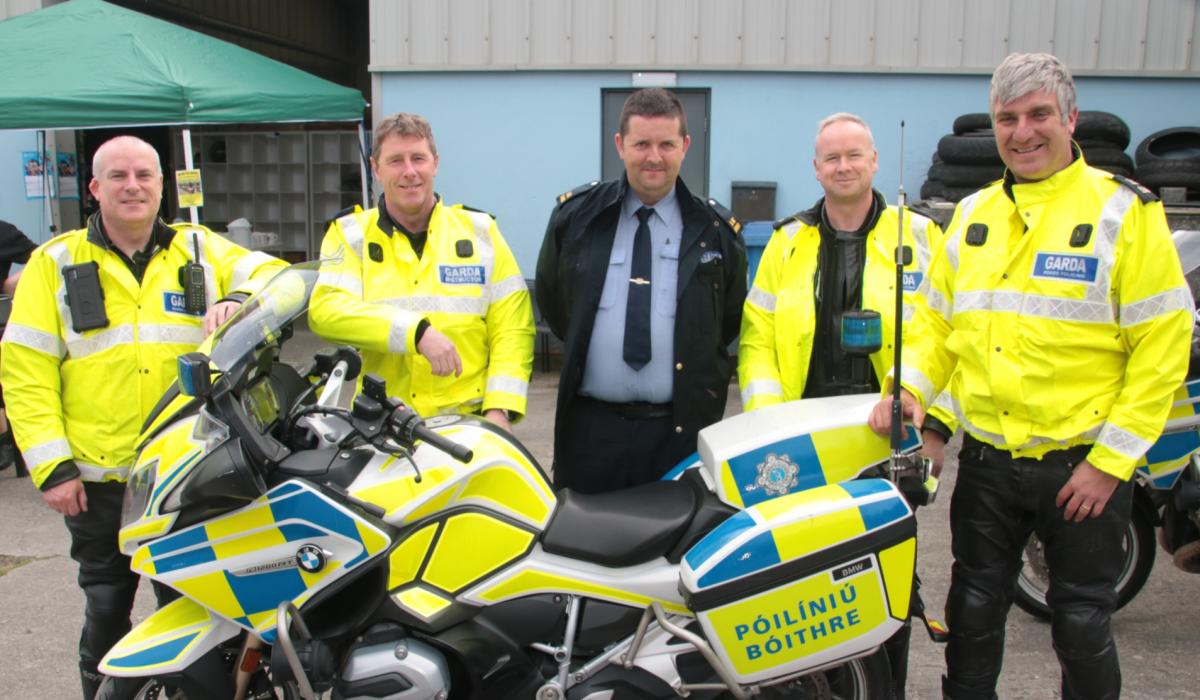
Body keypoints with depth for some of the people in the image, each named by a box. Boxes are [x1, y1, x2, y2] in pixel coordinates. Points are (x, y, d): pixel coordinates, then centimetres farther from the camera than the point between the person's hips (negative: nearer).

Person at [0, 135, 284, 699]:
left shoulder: (201, 249, 5)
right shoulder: (55, 263, 1)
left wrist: (241, 300, -21)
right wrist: (51, 466, -9)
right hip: (98, 479, -1)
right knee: (106, 613, 15)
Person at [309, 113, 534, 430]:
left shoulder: (480, 230, 9)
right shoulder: (349, 233, 8)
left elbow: (512, 326, 3)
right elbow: (326, 310, -9)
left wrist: (500, 409, -8)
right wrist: (416, 332, -20)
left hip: (468, 421, 0)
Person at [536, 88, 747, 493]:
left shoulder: (716, 230, 4)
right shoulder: (576, 214, 5)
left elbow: (732, 319, 13)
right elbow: (549, 298, 15)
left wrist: (699, 367, 8)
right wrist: (586, 347, 11)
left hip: (681, 428, 0)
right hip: (589, 425, 1)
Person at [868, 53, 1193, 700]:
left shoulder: (1125, 211, -8)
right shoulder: (972, 214, 8)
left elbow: (1164, 346, -10)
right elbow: (935, 320, 12)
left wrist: (1111, 460, -13)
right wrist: (910, 387, -7)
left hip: (1083, 465, -4)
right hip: (986, 460, 4)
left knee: (1082, 625, 11)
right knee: (972, 613, 16)